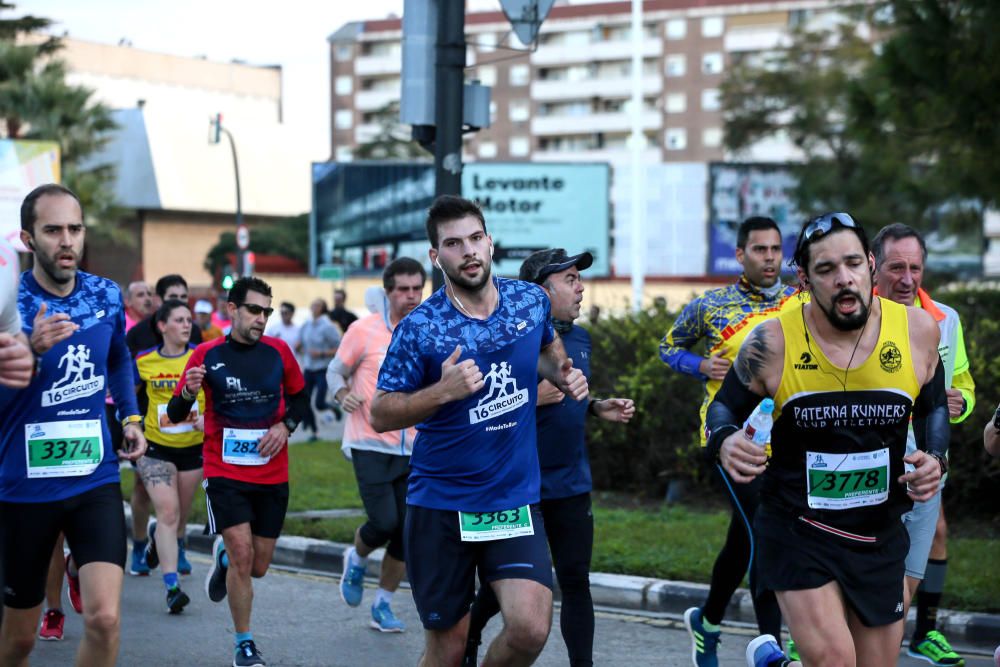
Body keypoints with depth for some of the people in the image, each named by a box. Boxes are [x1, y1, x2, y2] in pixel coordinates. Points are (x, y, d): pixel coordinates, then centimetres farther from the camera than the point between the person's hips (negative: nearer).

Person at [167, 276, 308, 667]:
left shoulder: (278, 351, 1)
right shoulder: (206, 355, -5)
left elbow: (300, 397, 15)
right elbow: (175, 415, -1)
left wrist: (285, 426, -5)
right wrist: (188, 392, -22)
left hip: (272, 475, 3)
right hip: (224, 472, -3)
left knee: (258, 567, 7)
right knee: (242, 554, -14)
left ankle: (223, 556, 43)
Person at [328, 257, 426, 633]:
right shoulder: (364, 330, -6)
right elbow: (336, 371, 4)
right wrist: (343, 394, -16)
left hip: (413, 450, 4)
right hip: (371, 446, -4)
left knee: (406, 531, 1)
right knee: (384, 522, -14)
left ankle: (382, 605, 18)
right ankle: (356, 559, 20)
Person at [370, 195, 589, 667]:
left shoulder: (531, 300, 0)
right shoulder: (419, 328, -12)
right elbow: (380, 416, -8)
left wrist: (564, 376, 2)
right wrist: (443, 391, -23)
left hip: (516, 499, 2)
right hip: (440, 504, -2)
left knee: (531, 628, -16)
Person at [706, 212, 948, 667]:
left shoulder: (916, 329, -6)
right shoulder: (773, 342, -14)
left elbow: (932, 408, 12)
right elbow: (725, 407, 1)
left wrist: (936, 458, -8)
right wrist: (724, 441, -21)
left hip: (880, 536, 4)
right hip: (797, 530, -4)